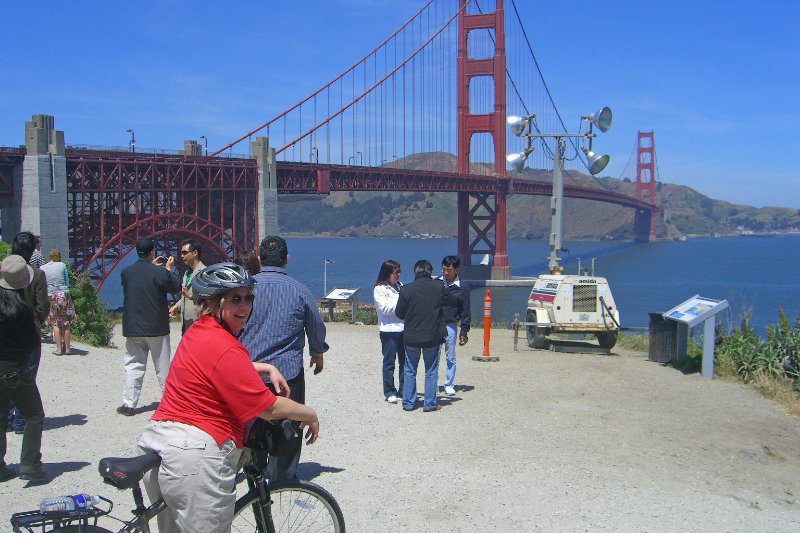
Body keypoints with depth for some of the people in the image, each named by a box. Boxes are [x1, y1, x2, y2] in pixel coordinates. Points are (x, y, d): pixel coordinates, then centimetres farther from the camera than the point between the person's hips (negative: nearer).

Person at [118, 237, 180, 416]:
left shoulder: (126, 272, -1)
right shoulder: (159, 272, -15)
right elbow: (176, 287, -2)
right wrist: (169, 268, 9)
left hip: (132, 328, 3)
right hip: (156, 328, -3)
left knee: (133, 366, 7)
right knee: (163, 366, 10)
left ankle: (128, 403, 1)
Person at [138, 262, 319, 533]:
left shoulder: (197, 331, 10)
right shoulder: (224, 347, -20)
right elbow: (270, 409, -16)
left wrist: (268, 368, 21)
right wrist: (310, 414, 0)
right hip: (196, 454, -10)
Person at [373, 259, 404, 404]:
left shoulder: (399, 286, 14)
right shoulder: (379, 289, -4)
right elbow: (384, 308, -14)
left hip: (403, 328, 6)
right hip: (388, 330, -6)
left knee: (404, 360, 8)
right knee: (389, 362, 1)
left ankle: (403, 389, 19)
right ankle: (389, 392, 8)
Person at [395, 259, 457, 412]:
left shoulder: (406, 290, -9)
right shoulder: (438, 286, -7)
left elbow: (399, 313, -1)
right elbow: (454, 302, 5)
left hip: (411, 337, 0)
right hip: (433, 337, 0)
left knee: (410, 371, 14)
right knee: (431, 371, 11)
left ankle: (408, 403, 17)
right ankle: (430, 403, 13)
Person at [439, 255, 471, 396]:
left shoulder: (462, 287, -2)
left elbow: (465, 310, 1)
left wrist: (464, 332, -1)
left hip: (450, 326, -1)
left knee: (450, 357, 5)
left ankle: (449, 385, 17)